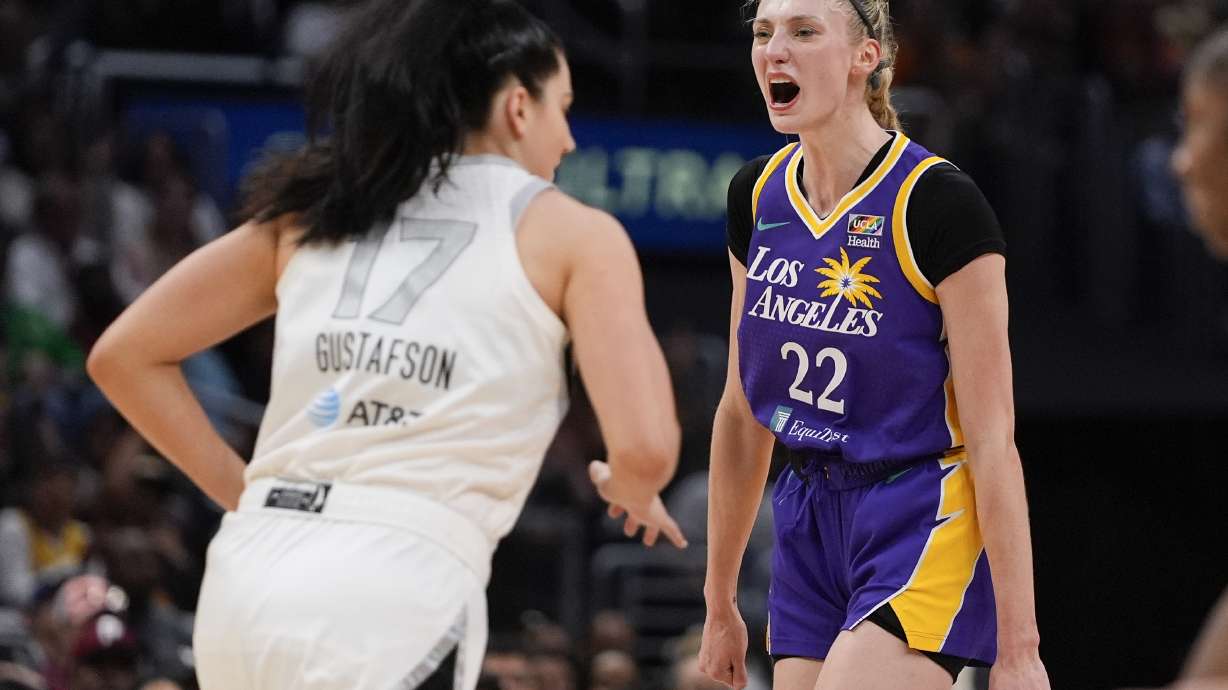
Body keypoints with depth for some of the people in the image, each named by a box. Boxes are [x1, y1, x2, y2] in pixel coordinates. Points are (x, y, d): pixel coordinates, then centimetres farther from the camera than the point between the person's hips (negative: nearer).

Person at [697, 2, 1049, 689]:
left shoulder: (939, 204, -14)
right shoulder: (757, 196, 6)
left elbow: (993, 438, -15)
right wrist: (721, 602, 19)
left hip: (926, 524, -7)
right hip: (810, 525, 7)